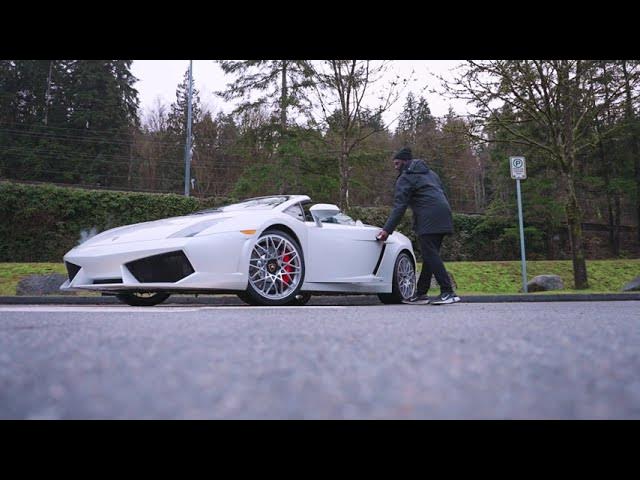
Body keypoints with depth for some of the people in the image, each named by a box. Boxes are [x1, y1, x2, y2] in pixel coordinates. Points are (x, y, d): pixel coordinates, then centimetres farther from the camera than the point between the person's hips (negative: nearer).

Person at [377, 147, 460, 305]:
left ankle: (448, 292, -16)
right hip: (443, 215, 9)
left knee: (430, 255, -10)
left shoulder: (405, 178, 3)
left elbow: (399, 206, -6)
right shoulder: (429, 172, 28)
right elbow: (443, 192, 26)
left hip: (429, 220, -9)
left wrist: (387, 230, -6)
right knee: (430, 255, 10)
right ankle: (421, 293, 14)